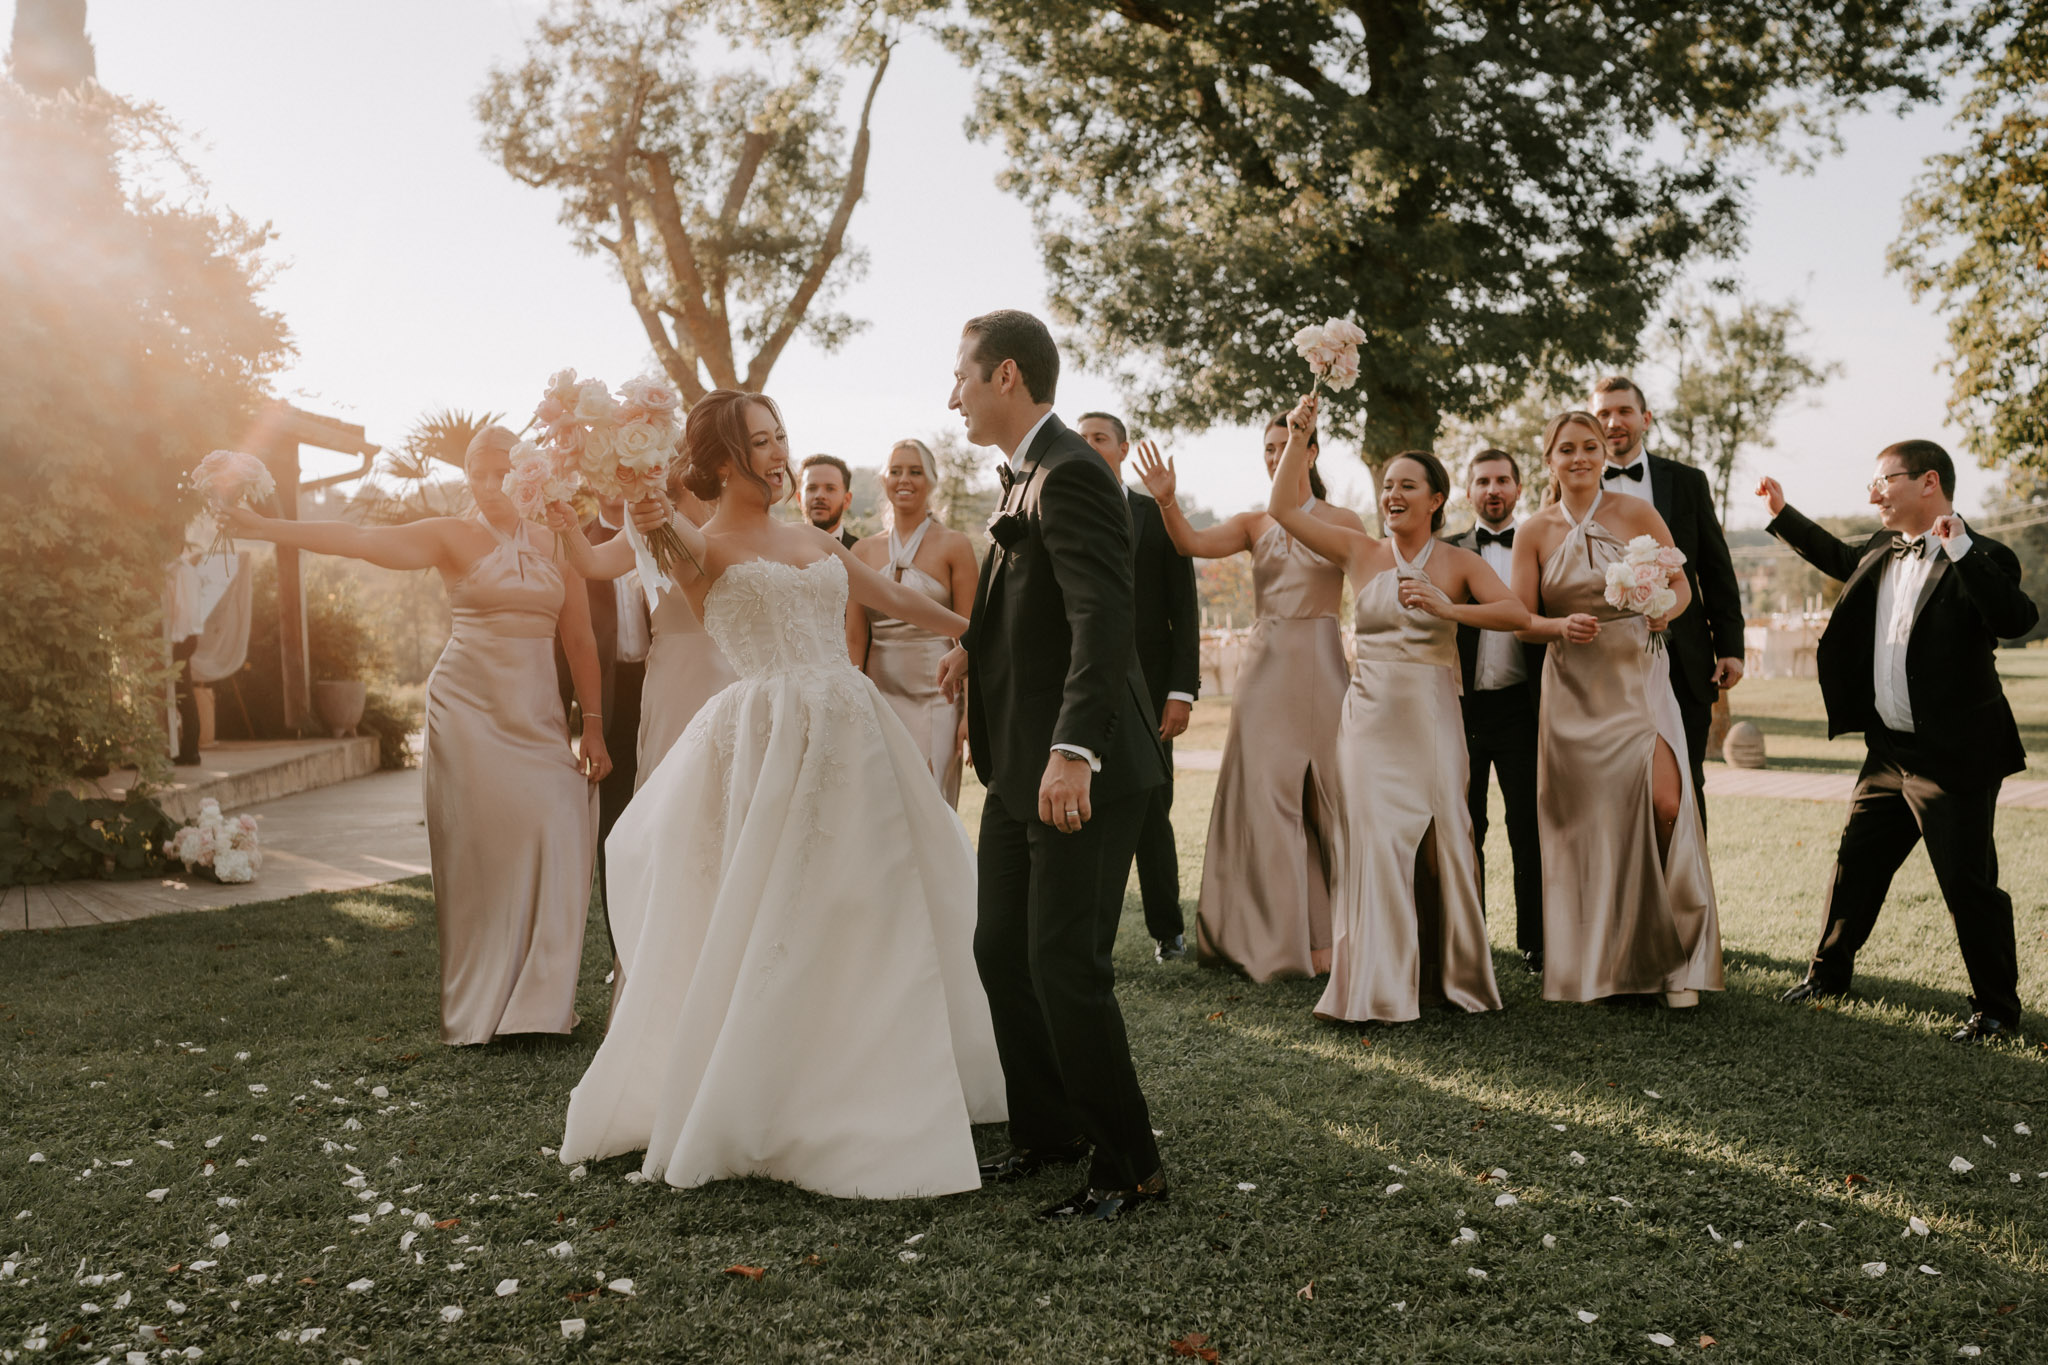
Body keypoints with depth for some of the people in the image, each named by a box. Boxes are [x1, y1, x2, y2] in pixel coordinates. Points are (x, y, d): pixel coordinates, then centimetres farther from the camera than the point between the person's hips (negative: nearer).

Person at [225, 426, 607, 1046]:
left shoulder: (557, 546, 10)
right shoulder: (453, 537, 1)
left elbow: (579, 641, 11)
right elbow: (362, 540, -11)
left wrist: (593, 725, 9)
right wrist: (268, 527, -22)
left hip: (537, 716, 3)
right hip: (468, 708, -2)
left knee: (554, 841, -7)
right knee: (479, 850, -3)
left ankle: (539, 998, 6)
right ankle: (481, 1005, 7)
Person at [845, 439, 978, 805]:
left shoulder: (954, 546, -1)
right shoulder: (863, 551, 9)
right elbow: (855, 639, 8)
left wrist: (972, 712, -11)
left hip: (935, 697, -3)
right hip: (879, 696, 3)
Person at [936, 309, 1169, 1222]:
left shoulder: (1070, 475, -16)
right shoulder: (1024, 478, 15)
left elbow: (1104, 618, -28)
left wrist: (1073, 751, -36)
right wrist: (981, 649, 22)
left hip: (1081, 774, -10)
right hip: (1021, 769, 10)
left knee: (1064, 967, -5)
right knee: (1002, 951, 15)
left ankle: (1128, 1169, 11)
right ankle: (1048, 1130, 31)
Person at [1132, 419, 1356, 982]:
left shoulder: (1343, 522, 5)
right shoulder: (1254, 524, 9)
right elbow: (1193, 543, -8)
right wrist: (1167, 502, -27)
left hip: (1321, 666, -2)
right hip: (1265, 666, 2)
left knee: (1326, 795, 3)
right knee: (1266, 794, 0)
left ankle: (1331, 932, 17)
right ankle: (1284, 935, 8)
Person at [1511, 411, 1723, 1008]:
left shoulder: (1636, 514, 2)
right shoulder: (1534, 532, 4)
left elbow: (1681, 584, 7)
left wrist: (1662, 611, -15)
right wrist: (1562, 627, -17)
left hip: (1637, 675, -1)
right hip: (1572, 688, 1)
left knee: (1664, 803, -17)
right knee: (1585, 821, 2)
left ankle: (1676, 958, 0)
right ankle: (1598, 961, 17)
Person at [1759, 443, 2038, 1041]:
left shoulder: (1980, 558, -15)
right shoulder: (1882, 551, 8)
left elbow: (2016, 618, -34)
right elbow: (1840, 558, 30)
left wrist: (1959, 548, -38)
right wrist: (1782, 514, 31)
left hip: (1955, 759, -8)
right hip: (1889, 751, 8)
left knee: (1968, 884, 0)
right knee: (1855, 863, 17)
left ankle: (1997, 1008, 17)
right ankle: (1829, 972, 32)